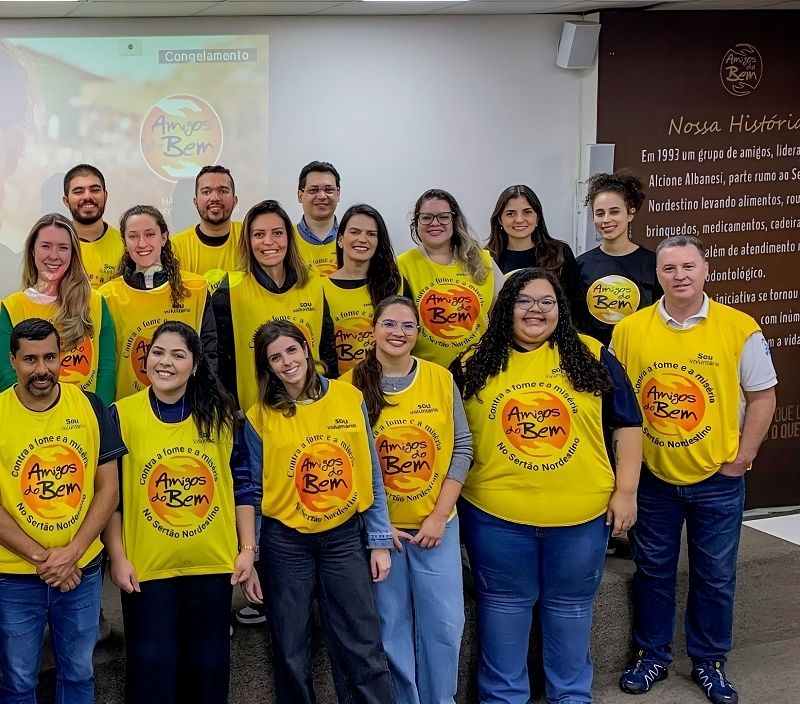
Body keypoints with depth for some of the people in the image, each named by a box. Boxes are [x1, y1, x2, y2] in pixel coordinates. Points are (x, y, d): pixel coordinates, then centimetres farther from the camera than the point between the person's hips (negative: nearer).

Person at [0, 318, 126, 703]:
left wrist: (72, 553, -11)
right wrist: (41, 558, -12)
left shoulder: (90, 406, -4)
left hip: (82, 570, 2)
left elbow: (108, 488, -1)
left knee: (78, 673, 19)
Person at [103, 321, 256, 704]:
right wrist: (117, 557, -6)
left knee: (209, 665, 12)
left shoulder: (220, 414, 1)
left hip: (213, 563, 2)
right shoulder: (122, 415, -5)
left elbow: (241, 484, 5)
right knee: (152, 668, 4)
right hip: (146, 567, -2)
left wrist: (247, 547, 2)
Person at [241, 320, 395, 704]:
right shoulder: (259, 417, -5)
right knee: (291, 655, 10)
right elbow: (252, 493, 0)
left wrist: (380, 540, 2)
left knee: (364, 652, 2)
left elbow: (371, 474, 3)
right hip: (285, 543, 0)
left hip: (345, 538, 1)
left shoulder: (349, 397, -2)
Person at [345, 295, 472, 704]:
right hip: (377, 527, -1)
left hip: (437, 524, 2)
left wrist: (440, 514, -6)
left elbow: (462, 448, 0)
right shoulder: (350, 386, -6)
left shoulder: (441, 380, -1)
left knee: (443, 624, 5)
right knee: (390, 628, 8)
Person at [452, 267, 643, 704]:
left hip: (581, 514, 0)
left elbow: (627, 425, 2)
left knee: (571, 608, 15)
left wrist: (625, 491, -3)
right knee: (503, 606, 12)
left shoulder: (591, 358, 0)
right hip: (495, 516, 0)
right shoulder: (474, 366, 0)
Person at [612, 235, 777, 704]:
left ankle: (709, 662, 28)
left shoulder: (740, 328, -8)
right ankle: (652, 656, 30)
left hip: (717, 480, -1)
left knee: (715, 576, 10)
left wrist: (740, 459, -5)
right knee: (653, 572, 13)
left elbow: (762, 397, -1)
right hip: (652, 477, 1)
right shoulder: (629, 330, -4)